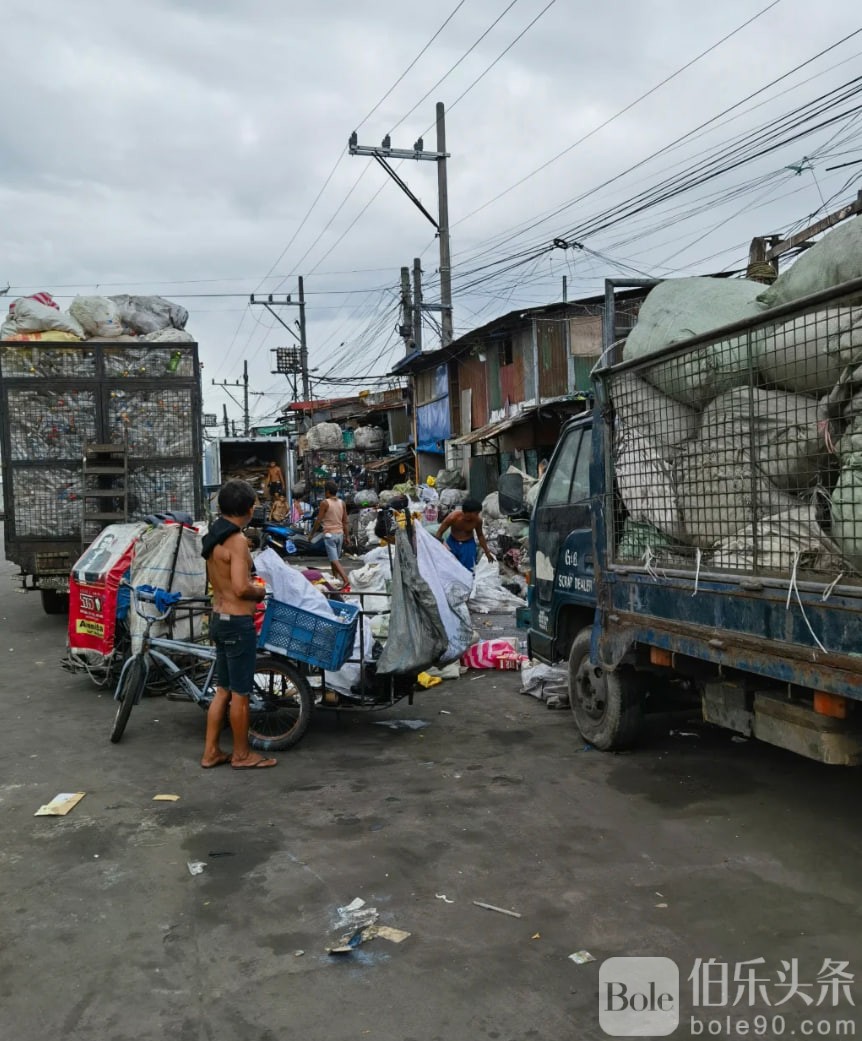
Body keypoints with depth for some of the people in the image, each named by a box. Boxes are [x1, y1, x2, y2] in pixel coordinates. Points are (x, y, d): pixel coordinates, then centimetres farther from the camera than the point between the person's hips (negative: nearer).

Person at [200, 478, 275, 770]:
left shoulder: (213, 537, 9)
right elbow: (241, 588, -26)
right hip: (238, 623, -9)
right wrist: (261, 590, -6)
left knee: (223, 689, 17)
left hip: (220, 620, 9)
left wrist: (252, 589, 11)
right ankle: (242, 754, 16)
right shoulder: (237, 540, -20)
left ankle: (211, 752, 22)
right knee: (240, 692, 4)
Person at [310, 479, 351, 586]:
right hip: (340, 534, 6)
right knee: (335, 559, 19)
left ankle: (345, 580, -25)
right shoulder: (342, 503, 6)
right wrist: (347, 536, 14)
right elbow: (345, 522, 8)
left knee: (334, 560, -10)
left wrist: (312, 533, 3)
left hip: (329, 534, -6)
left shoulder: (325, 503, -10)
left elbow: (319, 520, -8)